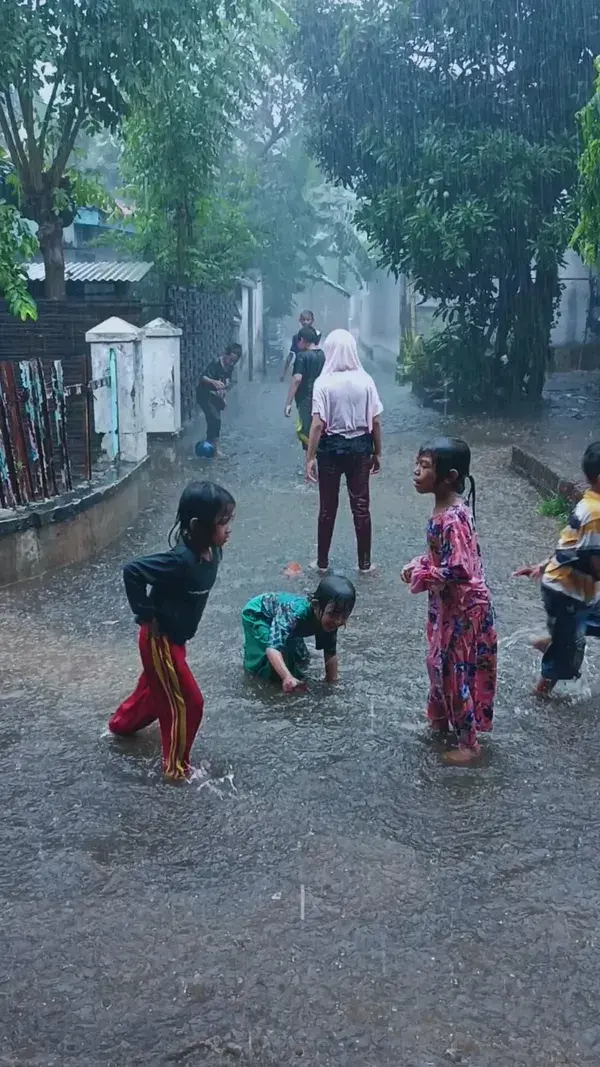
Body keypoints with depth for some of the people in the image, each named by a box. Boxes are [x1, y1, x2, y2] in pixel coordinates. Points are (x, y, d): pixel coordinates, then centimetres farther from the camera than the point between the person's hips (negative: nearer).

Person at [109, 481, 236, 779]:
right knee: (187, 702, 1)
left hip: (176, 636, 9)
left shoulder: (212, 552, -8)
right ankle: (175, 765, 20)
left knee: (155, 688, 28)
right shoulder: (180, 560, -34)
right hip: (160, 639, -9)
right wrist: (146, 616, -25)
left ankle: (121, 723, 54)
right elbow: (131, 571, -34)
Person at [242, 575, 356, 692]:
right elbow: (273, 647, -56)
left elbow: (331, 653, -9)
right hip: (257, 614, -6)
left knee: (300, 661, 1)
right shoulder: (296, 613, -46)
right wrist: (287, 677, -69)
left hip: (279, 617, 6)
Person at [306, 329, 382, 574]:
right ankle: (364, 563, 18)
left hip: (331, 447, -2)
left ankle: (322, 562, 21)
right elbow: (375, 422, -2)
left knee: (327, 507, 10)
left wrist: (310, 457, -10)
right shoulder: (365, 381, -5)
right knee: (361, 505, 10)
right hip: (359, 446, 2)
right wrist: (377, 453, 9)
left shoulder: (324, 383, -12)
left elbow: (318, 424, -15)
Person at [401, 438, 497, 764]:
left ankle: (469, 742, 18)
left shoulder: (453, 519, -29)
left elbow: (457, 570, -32)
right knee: (440, 663, 23)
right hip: (446, 604, 9)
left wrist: (420, 577, -20)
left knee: (457, 671, 3)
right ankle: (441, 719, 43)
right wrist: (418, 564, -1)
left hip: (463, 608, -9)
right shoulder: (443, 509, 1)